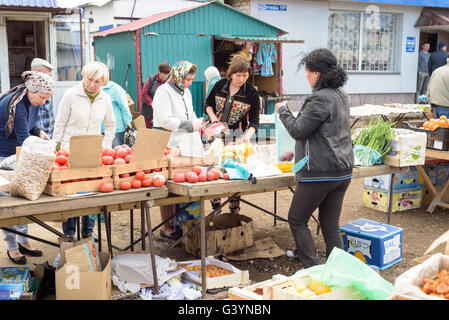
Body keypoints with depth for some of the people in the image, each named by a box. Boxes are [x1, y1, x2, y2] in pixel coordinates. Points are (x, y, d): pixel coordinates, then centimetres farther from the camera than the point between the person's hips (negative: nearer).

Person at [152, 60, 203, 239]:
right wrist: (190, 125, -14)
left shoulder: (185, 92, 20)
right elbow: (165, 120, -18)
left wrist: (198, 123, 12)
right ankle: (166, 227, 4)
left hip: (185, 146, 8)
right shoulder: (164, 92, -8)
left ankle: (175, 222, 18)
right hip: (169, 147, -8)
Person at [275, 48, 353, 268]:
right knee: (330, 225, 14)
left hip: (321, 172, -9)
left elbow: (298, 130, -14)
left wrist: (283, 111, 3)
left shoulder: (320, 99, -17)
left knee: (297, 220, 5)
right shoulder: (340, 95, 13)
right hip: (343, 170, 9)